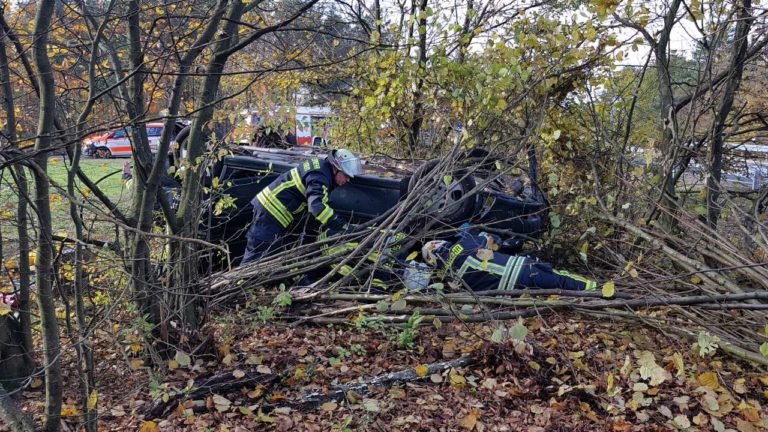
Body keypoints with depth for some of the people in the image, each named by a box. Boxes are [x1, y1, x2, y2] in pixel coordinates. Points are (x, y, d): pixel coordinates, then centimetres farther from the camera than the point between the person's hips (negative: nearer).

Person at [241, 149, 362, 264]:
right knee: (256, 254, -4)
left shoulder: (320, 165, 8)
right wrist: (342, 226, -43)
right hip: (272, 210, -11)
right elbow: (316, 204, -40)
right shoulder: (319, 176, -23)